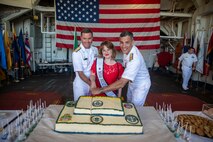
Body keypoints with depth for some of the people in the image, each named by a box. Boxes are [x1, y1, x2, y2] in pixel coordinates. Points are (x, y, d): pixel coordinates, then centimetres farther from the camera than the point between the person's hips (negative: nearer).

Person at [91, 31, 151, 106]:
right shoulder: (127, 50, -16)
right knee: (129, 104, 27)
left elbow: (121, 83, -43)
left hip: (141, 85, -8)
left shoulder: (135, 59, -41)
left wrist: (100, 90, -40)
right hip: (132, 82, 8)